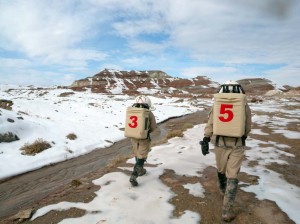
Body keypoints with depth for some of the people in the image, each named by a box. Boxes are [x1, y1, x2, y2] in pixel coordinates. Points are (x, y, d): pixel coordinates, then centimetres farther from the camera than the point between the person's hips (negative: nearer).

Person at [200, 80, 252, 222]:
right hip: (237, 145, -1)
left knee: (221, 169, 24)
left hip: (220, 143, 1)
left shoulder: (217, 104, 2)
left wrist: (205, 141, -1)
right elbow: (247, 128, 10)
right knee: (232, 176, 4)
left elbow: (210, 124, -3)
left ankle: (223, 189, 50)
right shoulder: (244, 105, 1)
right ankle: (227, 210, 4)